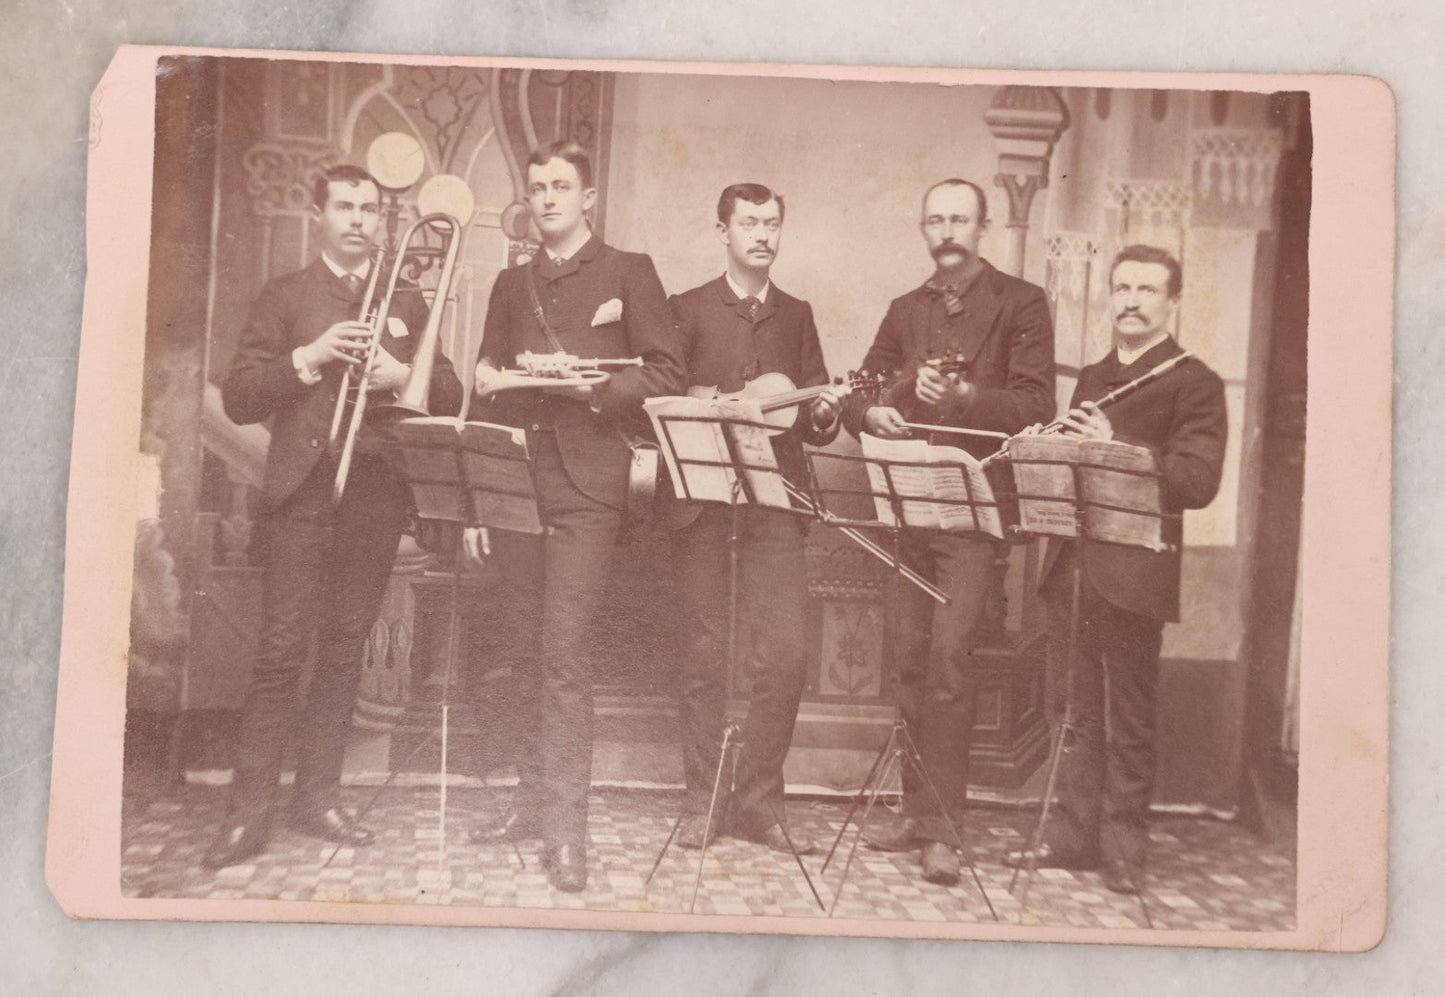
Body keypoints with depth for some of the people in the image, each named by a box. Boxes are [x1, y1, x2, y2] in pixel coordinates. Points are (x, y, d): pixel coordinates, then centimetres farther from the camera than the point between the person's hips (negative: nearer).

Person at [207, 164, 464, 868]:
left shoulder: (407, 304, 17)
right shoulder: (284, 297, 10)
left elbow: (451, 398, 12)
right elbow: (238, 398, 1)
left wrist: (401, 375, -8)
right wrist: (309, 358, -12)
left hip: (377, 493, 3)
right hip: (303, 492, -2)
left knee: (345, 649, 6)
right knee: (281, 649, -7)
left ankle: (318, 795, 15)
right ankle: (250, 809, -1)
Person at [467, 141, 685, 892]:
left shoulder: (627, 273, 6)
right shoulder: (512, 285, 21)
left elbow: (665, 374, -2)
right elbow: (489, 379, 24)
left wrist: (588, 382, -14)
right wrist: (490, 379, 4)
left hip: (585, 485, -5)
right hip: (515, 482, 5)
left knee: (563, 651, -11)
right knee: (532, 650, 10)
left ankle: (565, 823, -7)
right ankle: (533, 799, 19)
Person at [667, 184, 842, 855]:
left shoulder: (796, 316, 18)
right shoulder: (688, 310, 10)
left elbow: (814, 418, 15)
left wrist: (824, 415, -8)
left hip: (777, 497, 2)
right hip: (702, 494, -2)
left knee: (783, 655, -7)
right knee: (704, 653, 0)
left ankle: (758, 801, 6)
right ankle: (702, 800, 11)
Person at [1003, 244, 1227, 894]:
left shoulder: (1194, 383, -3)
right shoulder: (1091, 378, 19)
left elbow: (1198, 482, -15)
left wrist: (1115, 446, -22)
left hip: (1133, 574, -6)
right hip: (1072, 566, 6)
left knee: (1127, 721, 3)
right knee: (1075, 712, 12)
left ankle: (1122, 848, 15)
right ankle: (1073, 833, 22)